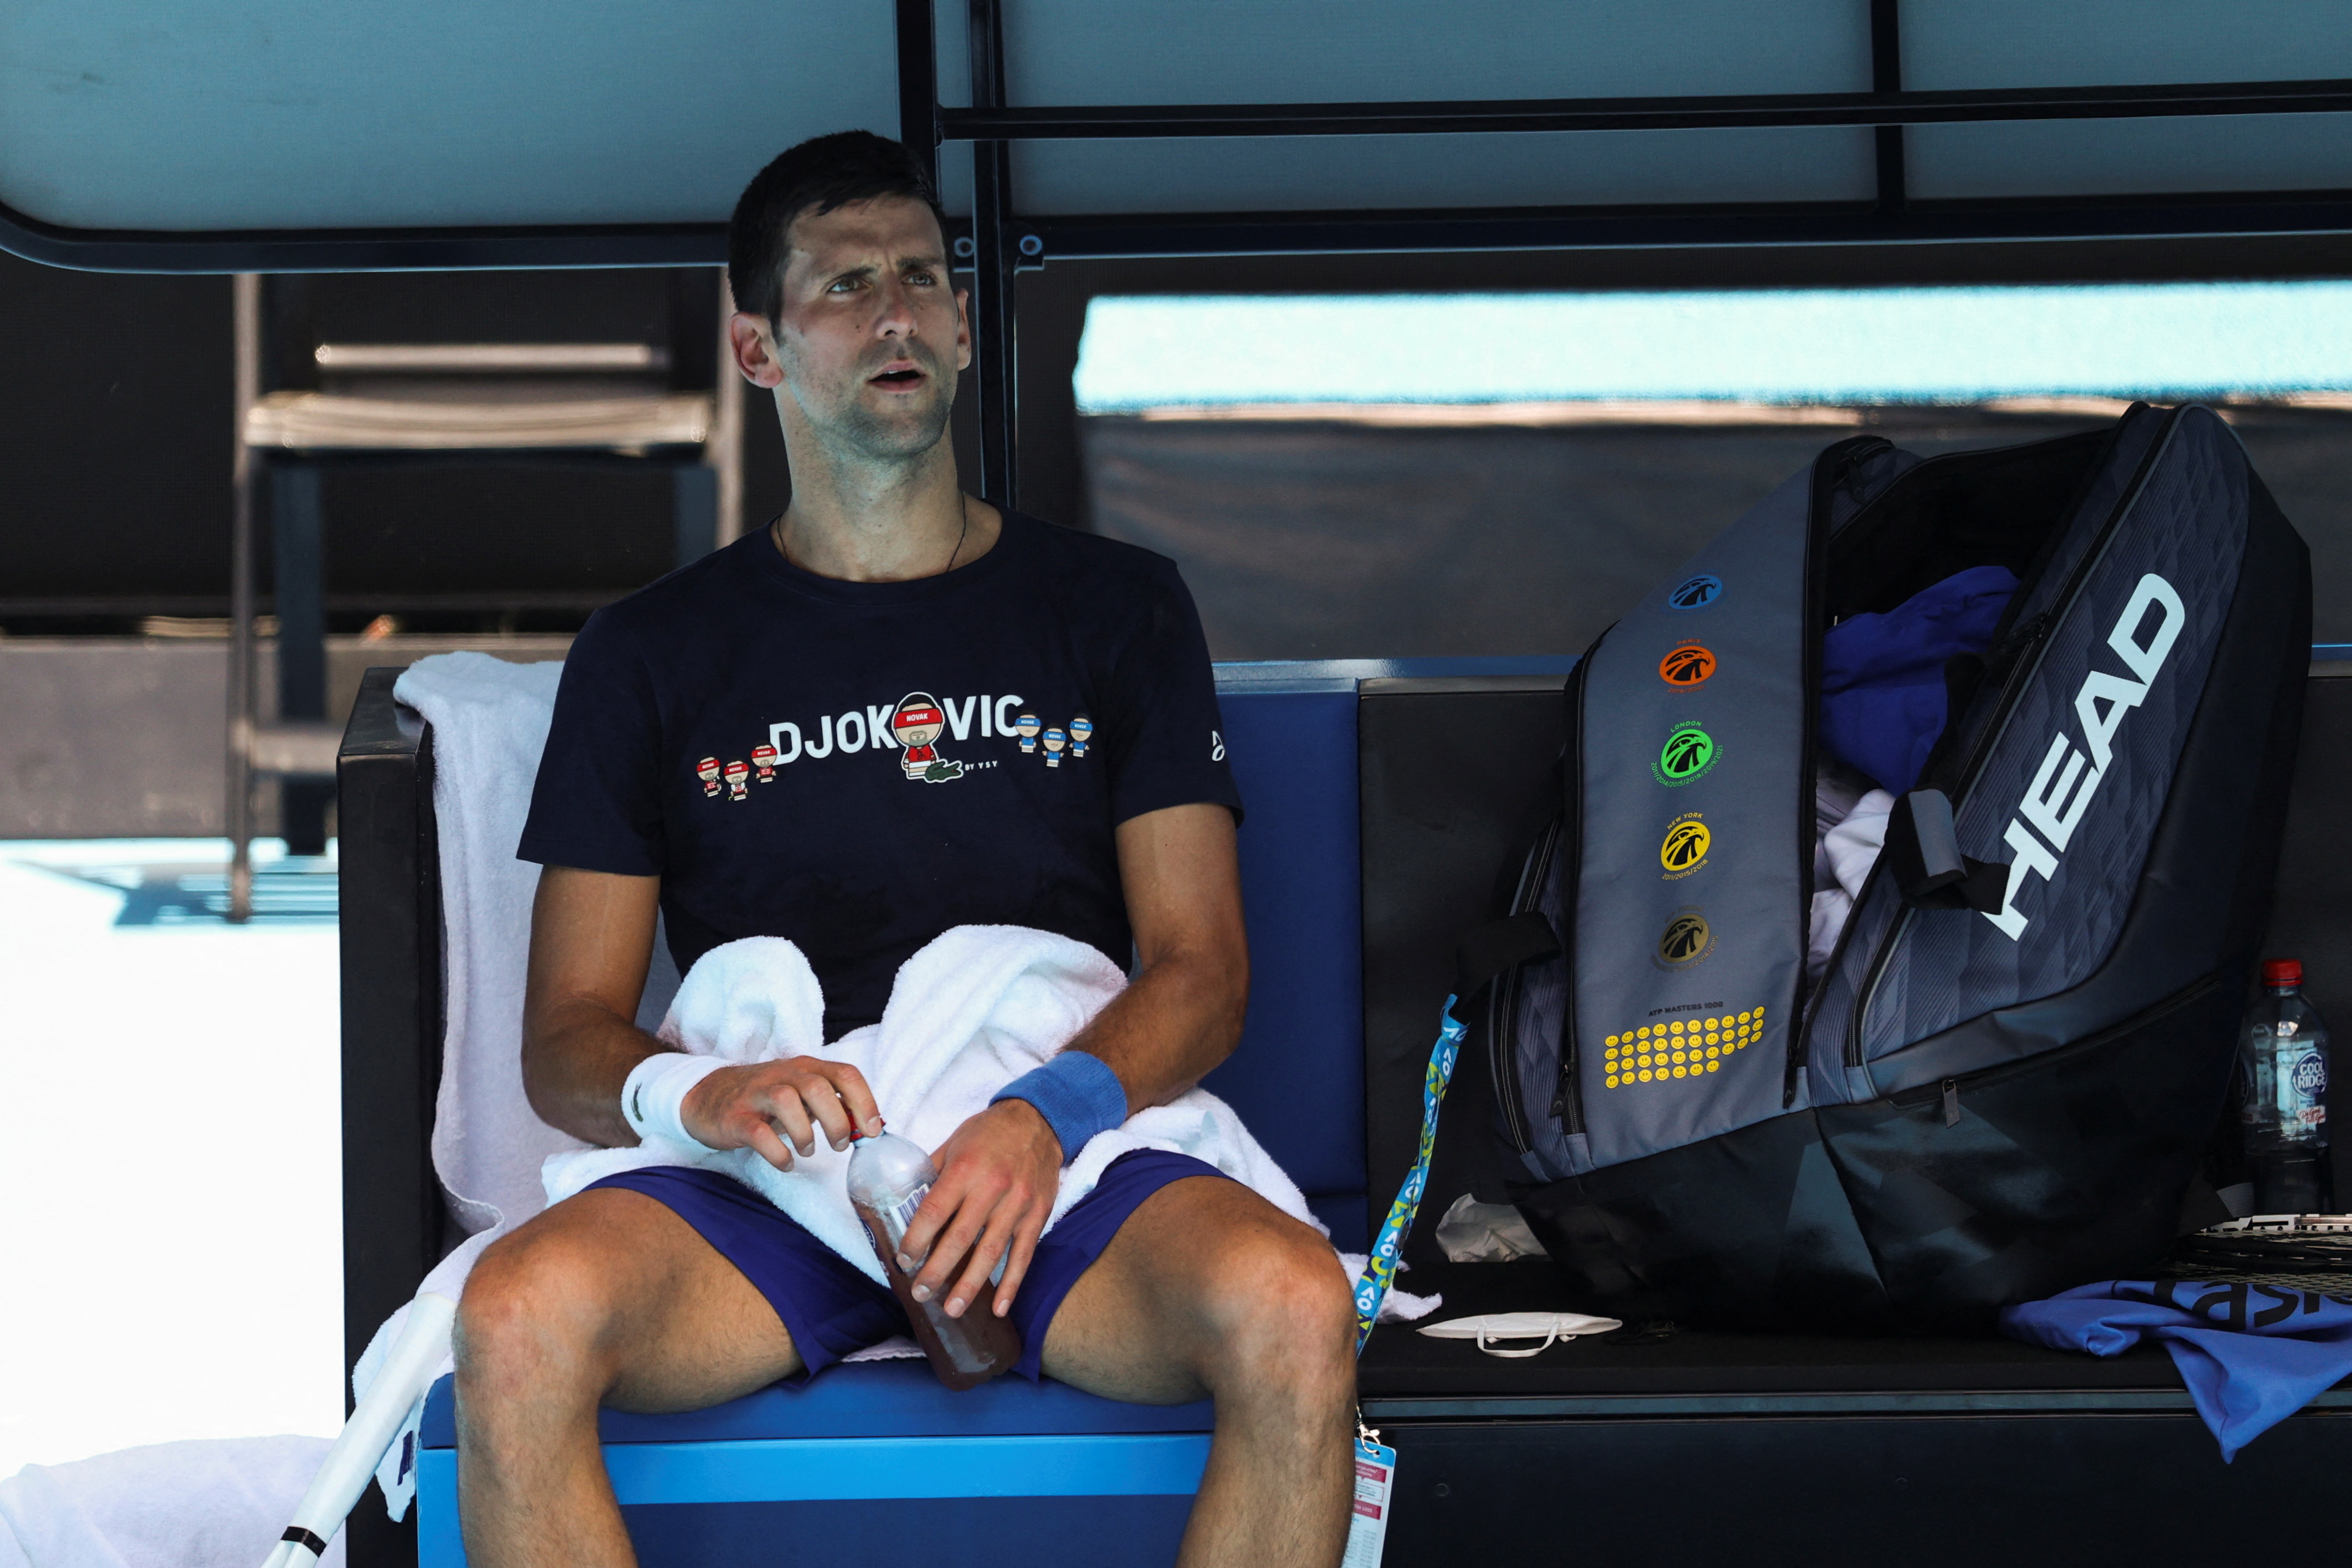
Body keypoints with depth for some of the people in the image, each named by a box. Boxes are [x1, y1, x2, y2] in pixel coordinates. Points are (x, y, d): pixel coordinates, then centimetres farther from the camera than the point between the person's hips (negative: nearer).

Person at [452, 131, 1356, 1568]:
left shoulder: (1112, 607, 17)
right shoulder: (655, 653, 17)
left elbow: (1202, 966, 7)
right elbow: (566, 1039, 10)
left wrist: (1054, 1114, -16)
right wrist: (690, 1091, -15)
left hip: (1065, 1173, 0)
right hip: (763, 1182, 0)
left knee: (1294, 1313, -34)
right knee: (520, 1321, -34)